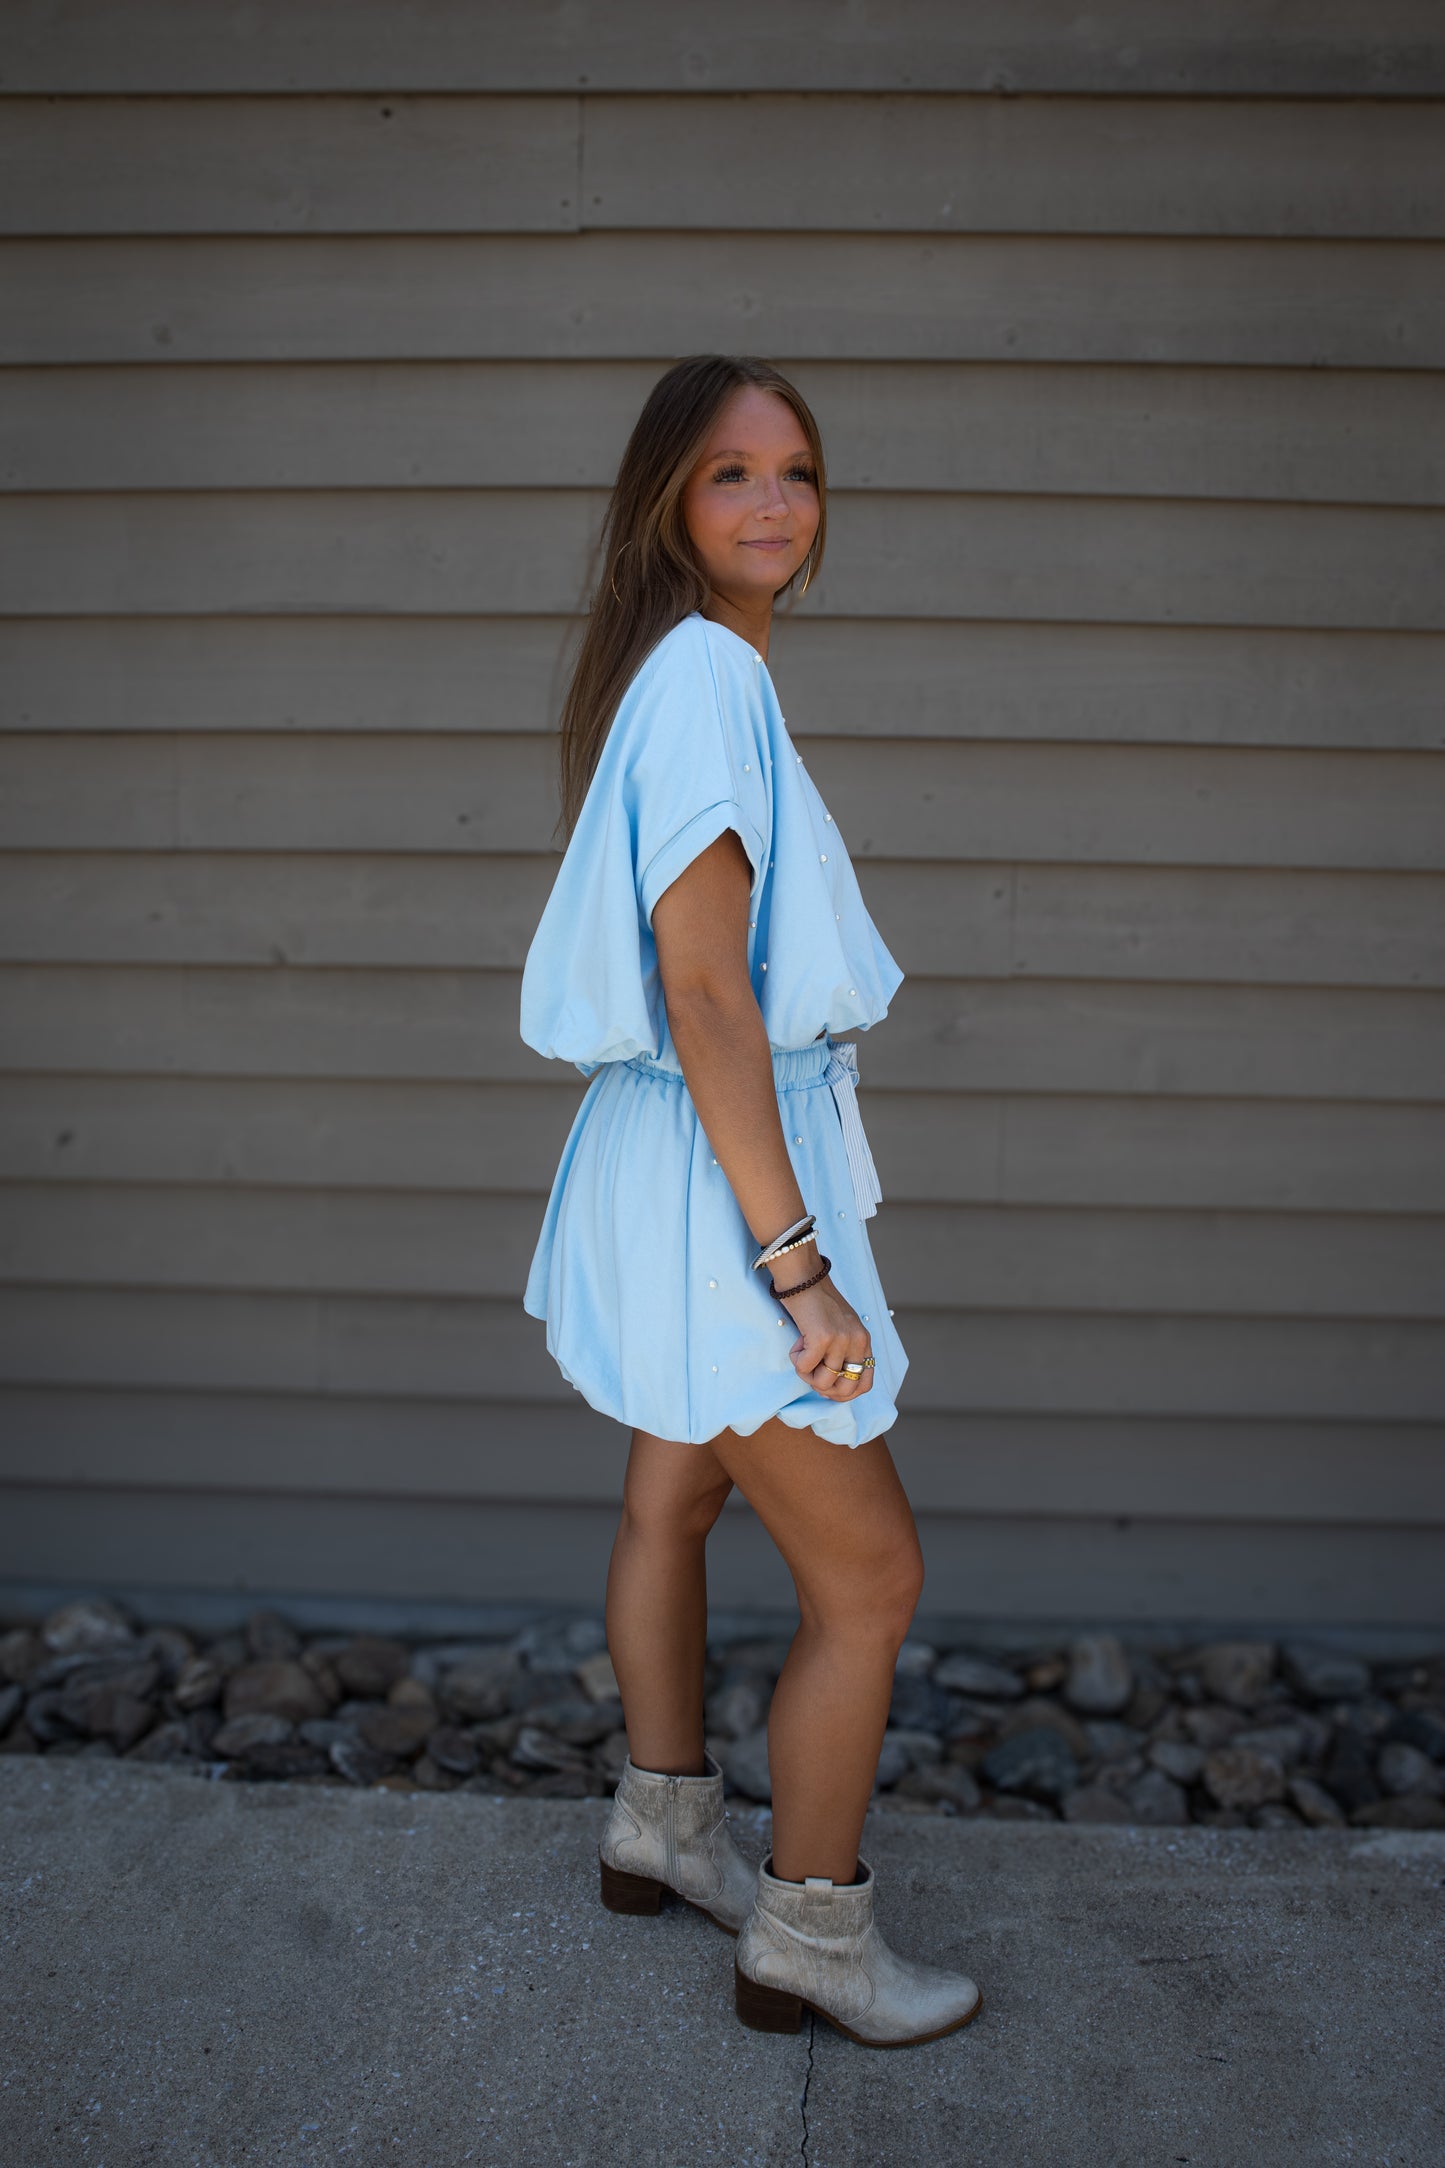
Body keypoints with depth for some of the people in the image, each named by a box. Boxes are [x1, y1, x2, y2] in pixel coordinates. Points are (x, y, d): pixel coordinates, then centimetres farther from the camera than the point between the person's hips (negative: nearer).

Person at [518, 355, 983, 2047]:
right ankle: (810, 1938, 20)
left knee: (672, 1498, 23)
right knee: (869, 1574, 2)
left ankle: (663, 1827, 43)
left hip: (682, 1161, 10)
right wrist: (799, 1263, -24)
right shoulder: (706, 674, -21)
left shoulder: (696, 670, 9)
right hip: (719, 1169, -10)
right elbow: (704, 991, -25)